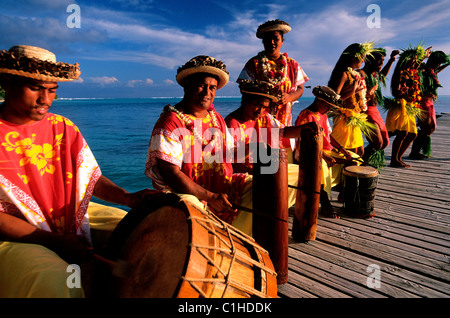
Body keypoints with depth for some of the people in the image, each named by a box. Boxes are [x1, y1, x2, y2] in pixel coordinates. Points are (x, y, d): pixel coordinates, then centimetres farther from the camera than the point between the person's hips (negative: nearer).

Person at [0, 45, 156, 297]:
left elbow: (92, 179, 4)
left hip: (73, 220, 5)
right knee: (56, 283, -32)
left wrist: (129, 198, -16)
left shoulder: (63, 128, 6)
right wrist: (56, 242, -21)